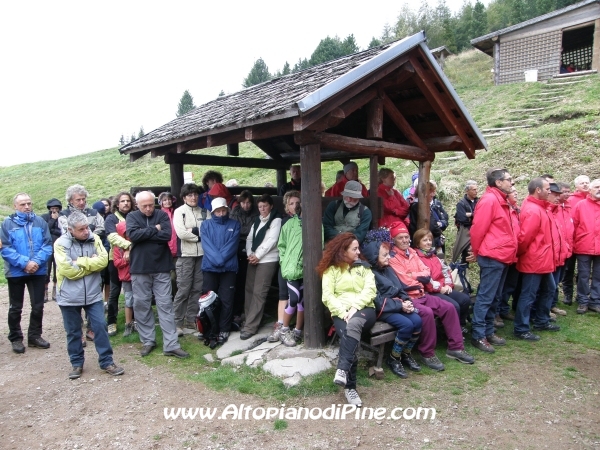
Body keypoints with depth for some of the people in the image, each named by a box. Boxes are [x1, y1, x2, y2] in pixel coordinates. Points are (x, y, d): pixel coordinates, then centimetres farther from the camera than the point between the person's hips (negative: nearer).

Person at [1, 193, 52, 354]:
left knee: (38, 306, 10)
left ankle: (35, 335, 26)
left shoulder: (40, 222, 1)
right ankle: (15, 338, 25)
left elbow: (47, 245, -2)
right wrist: (24, 263, -19)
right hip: (16, 272, -2)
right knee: (15, 307, 11)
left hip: (38, 271, 2)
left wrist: (37, 261, -17)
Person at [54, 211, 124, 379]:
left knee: (100, 327, 3)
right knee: (73, 332, 12)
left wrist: (80, 262, -16)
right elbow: (68, 270, -20)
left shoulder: (94, 239, 0)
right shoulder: (61, 243, -10)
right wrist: (91, 264, -11)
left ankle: (107, 362, 14)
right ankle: (76, 363, 29)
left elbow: (103, 260, -12)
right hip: (70, 297, -2)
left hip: (93, 295, 2)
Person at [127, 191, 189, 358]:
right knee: (141, 305, 8)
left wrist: (144, 234, -13)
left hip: (161, 267, 0)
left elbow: (167, 235, -13)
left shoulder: (162, 215, 3)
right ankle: (147, 341, 24)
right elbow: (133, 235, -16)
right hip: (139, 269, 1)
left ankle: (171, 345, 5)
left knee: (165, 305, 2)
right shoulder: (132, 216, 3)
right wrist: (154, 229, -13)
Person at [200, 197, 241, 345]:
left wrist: (221, 258, -16)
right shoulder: (206, 225, 8)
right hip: (210, 268, 1)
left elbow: (232, 245, -4)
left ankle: (224, 330, 11)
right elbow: (206, 245, -4)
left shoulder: (234, 225, 8)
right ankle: (210, 330, 16)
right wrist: (217, 259, -18)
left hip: (229, 268, -1)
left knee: (226, 301, 1)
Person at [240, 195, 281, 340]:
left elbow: (272, 241, -12)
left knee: (258, 293, -9)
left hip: (267, 260, -7)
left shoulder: (276, 220, -3)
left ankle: (250, 326, -7)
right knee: (249, 290, 8)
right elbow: (249, 238, 12)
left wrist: (257, 255, -12)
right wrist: (250, 254, -5)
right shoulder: (257, 221, 18)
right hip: (253, 259, 7)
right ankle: (249, 320, 19)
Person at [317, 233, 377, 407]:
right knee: (350, 335, -32)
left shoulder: (364, 267, 19)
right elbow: (327, 296, 0)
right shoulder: (331, 270, 12)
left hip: (364, 309, 1)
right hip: (341, 313, -1)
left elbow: (369, 290, 3)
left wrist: (355, 308, -13)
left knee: (354, 324, -36)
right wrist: (343, 312, -15)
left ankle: (342, 369, -40)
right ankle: (350, 387, -26)